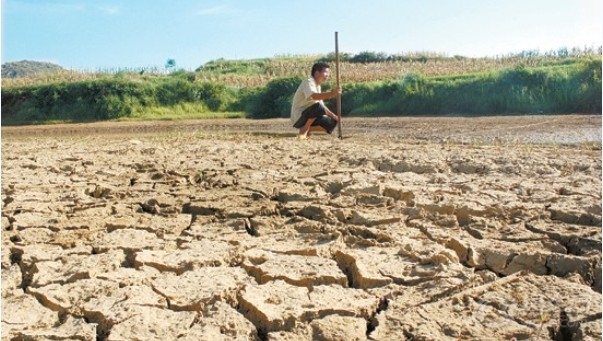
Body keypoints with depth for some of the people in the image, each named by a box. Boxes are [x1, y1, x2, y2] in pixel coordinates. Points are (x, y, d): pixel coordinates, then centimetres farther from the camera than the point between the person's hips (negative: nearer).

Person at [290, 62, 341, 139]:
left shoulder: (317, 86, 16)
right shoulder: (308, 82, -14)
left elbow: (322, 106, 21)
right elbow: (313, 96, -36)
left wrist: (333, 116, 9)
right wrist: (331, 94, -50)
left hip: (307, 116, 9)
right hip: (298, 117, -9)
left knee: (332, 123, -1)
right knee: (318, 106, -34)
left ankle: (307, 129, 6)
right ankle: (304, 130, -17)